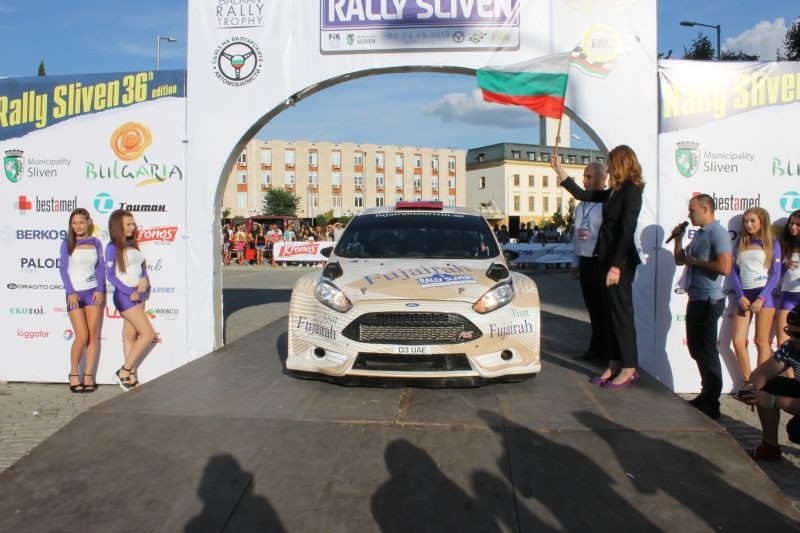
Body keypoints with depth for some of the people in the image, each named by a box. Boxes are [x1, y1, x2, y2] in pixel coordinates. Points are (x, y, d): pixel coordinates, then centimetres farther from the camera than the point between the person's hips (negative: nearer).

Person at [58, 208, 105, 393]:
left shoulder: (96, 243, 8)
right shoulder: (67, 243, 2)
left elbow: (100, 267, 8)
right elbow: (63, 269, 0)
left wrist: (100, 290, -4)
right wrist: (70, 292, -9)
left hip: (94, 291, 2)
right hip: (75, 293, -2)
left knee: (93, 335, -1)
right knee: (82, 336, -9)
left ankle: (88, 375, 6)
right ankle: (74, 375, 9)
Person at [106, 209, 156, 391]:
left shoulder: (132, 244, 12)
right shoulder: (113, 247, -8)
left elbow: (143, 267, 14)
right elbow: (110, 275, -11)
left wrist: (144, 279, -8)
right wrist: (129, 292, -16)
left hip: (138, 294, 7)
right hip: (125, 296, -7)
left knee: (130, 336, 9)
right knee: (149, 334, -10)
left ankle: (131, 377, 13)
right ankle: (124, 372, 1)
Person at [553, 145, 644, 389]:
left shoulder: (631, 190, -13)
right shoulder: (615, 192, 13)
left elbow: (627, 231, -19)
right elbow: (583, 195, 21)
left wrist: (616, 266, -21)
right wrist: (560, 171, 23)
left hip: (621, 261, -9)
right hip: (608, 259, 9)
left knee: (621, 313, -2)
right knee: (611, 313, 11)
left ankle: (629, 369, 7)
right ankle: (614, 365, 19)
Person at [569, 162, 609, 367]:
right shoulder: (580, 206, 15)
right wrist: (575, 263, 19)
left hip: (600, 262, -7)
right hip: (585, 262, 8)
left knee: (603, 308, 1)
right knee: (592, 307, 14)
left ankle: (607, 351, 12)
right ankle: (595, 348, 25)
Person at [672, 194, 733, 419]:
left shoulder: (718, 232, -14)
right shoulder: (698, 233, 15)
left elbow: (725, 267, -25)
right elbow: (680, 260, 20)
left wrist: (696, 262, -15)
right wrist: (678, 238, 8)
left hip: (709, 300, -9)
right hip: (696, 299, 10)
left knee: (706, 351, -3)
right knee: (696, 348, 16)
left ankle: (711, 404, 7)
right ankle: (706, 394, 28)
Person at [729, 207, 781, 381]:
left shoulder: (772, 244, 5)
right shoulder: (740, 244, 14)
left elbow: (776, 274, -2)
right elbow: (734, 272, 8)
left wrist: (761, 298, -12)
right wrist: (740, 296, -5)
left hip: (764, 295, -3)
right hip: (743, 295, 3)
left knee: (761, 341, -2)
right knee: (738, 341, -3)